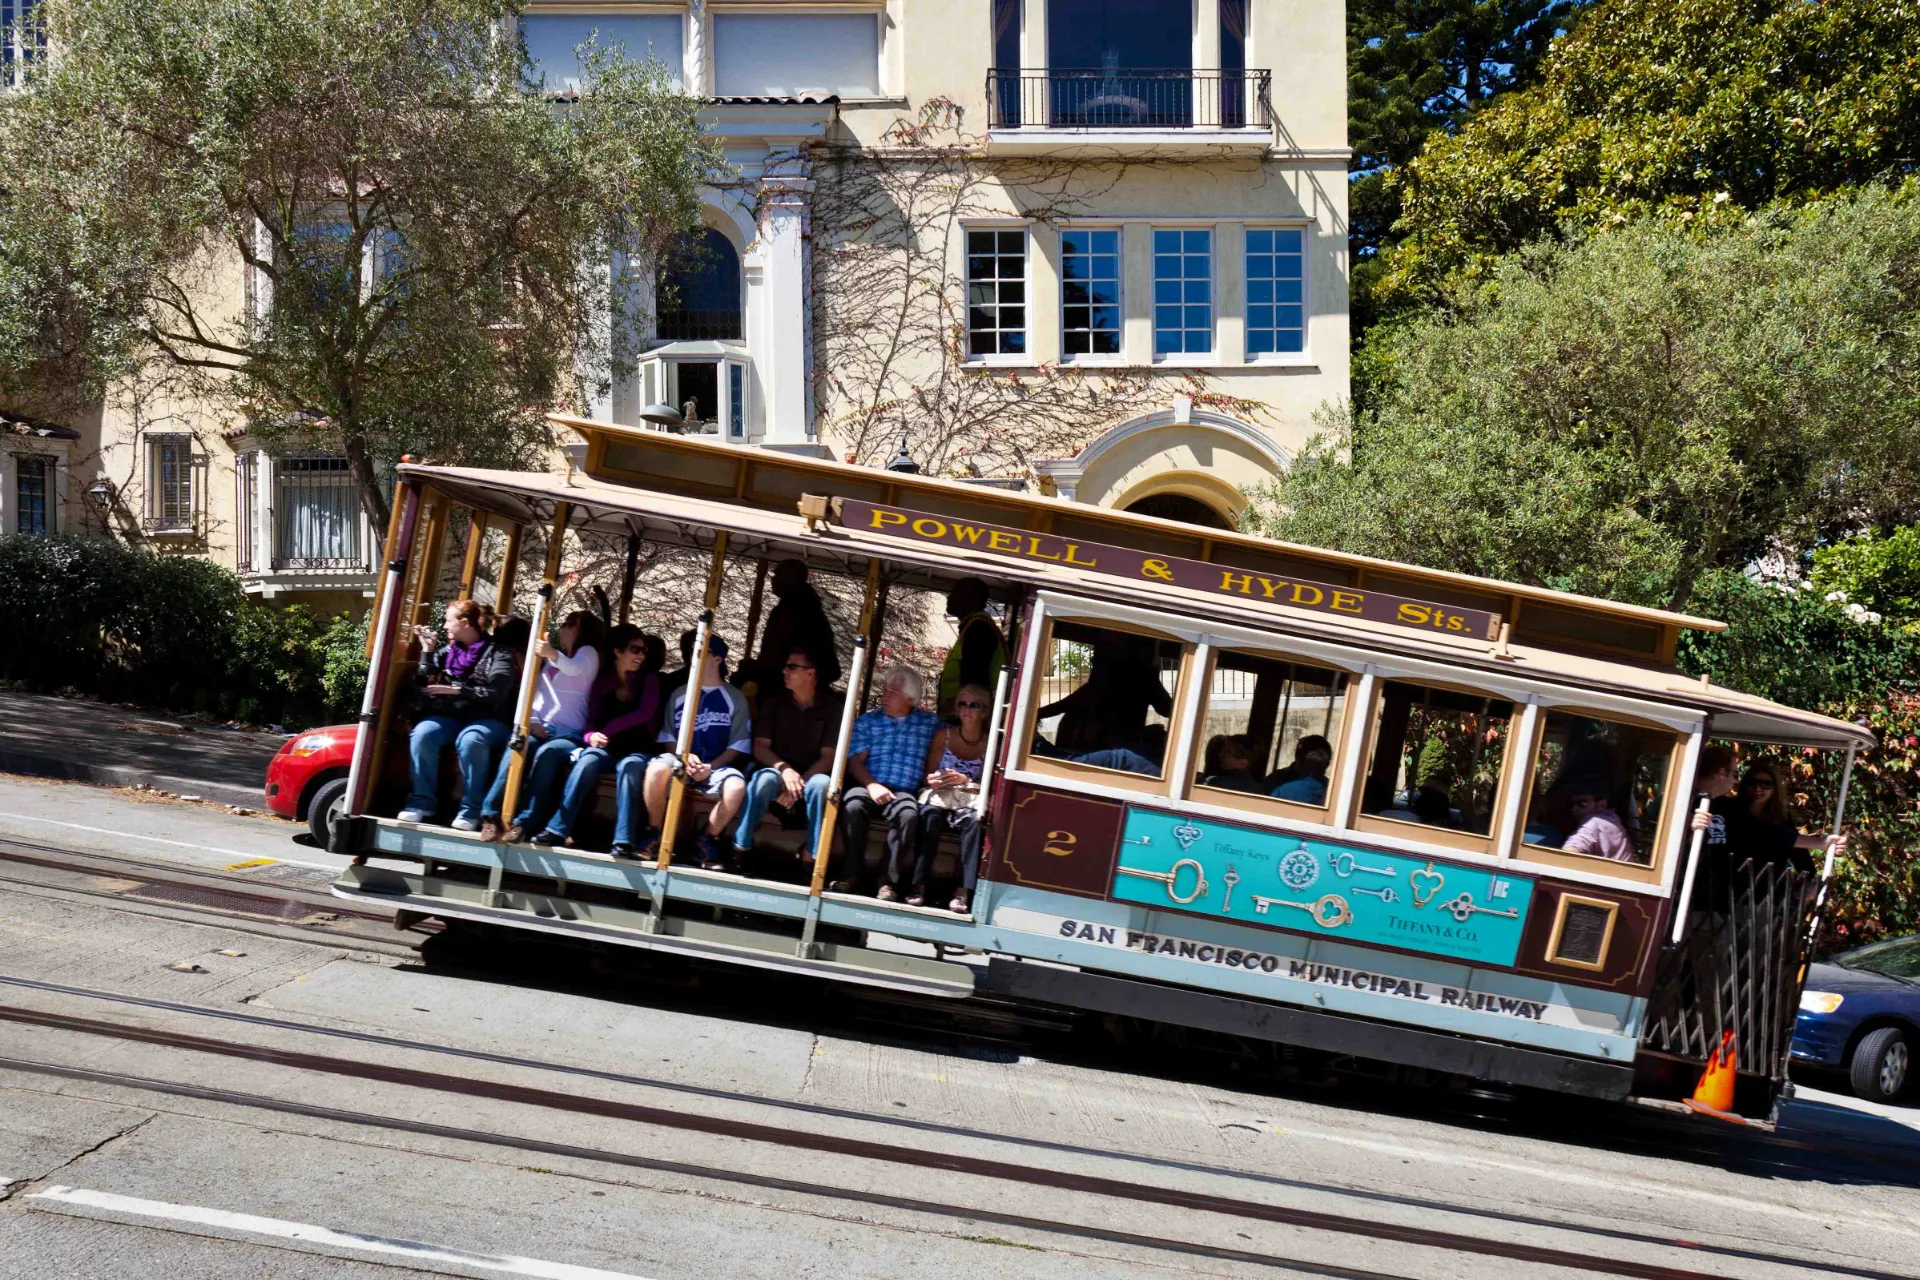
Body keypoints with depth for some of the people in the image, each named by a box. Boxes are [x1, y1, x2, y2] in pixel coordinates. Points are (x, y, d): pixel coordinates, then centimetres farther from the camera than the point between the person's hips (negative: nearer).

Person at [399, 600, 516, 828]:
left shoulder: (498, 653, 0)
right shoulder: (446, 651, 15)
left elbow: (495, 693, -13)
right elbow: (422, 686, 8)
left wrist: (456, 690, -17)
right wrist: (427, 651, 3)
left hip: (487, 719, -4)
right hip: (451, 716, 4)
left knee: (470, 740, -38)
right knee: (422, 733, -27)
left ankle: (471, 808, -26)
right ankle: (422, 801, -15)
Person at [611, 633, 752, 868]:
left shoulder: (735, 698, 9)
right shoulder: (679, 694, 16)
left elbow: (738, 744, 3)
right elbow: (668, 737, 11)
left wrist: (711, 766, -13)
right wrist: (685, 756, -10)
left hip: (715, 766, -1)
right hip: (680, 761, 1)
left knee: (736, 785, -36)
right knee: (657, 767, -36)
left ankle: (707, 841, -11)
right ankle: (653, 835, -14)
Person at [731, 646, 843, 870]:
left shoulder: (832, 707, 0)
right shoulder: (774, 703, 6)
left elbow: (829, 756, -4)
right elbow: (760, 747, 0)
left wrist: (801, 781, -19)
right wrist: (784, 769, -20)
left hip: (811, 775, -1)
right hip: (779, 771, 1)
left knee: (822, 783, -37)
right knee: (766, 778, -36)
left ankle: (810, 857, -27)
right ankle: (740, 849, -27)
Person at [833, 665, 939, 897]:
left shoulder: (930, 722, 13)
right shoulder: (867, 721, 13)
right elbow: (855, 761, 4)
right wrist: (872, 785, -16)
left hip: (904, 792, 0)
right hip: (870, 787, 1)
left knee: (909, 813, -35)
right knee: (854, 805, -34)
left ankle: (890, 880, -25)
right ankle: (851, 873, -18)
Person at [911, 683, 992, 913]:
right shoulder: (944, 735, 10)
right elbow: (929, 774, 11)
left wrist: (965, 781, -15)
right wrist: (933, 780, -13)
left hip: (971, 800, -1)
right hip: (940, 797, 1)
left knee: (975, 820, -37)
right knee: (930, 814, -35)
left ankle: (964, 892, -40)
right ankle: (918, 885, -39)